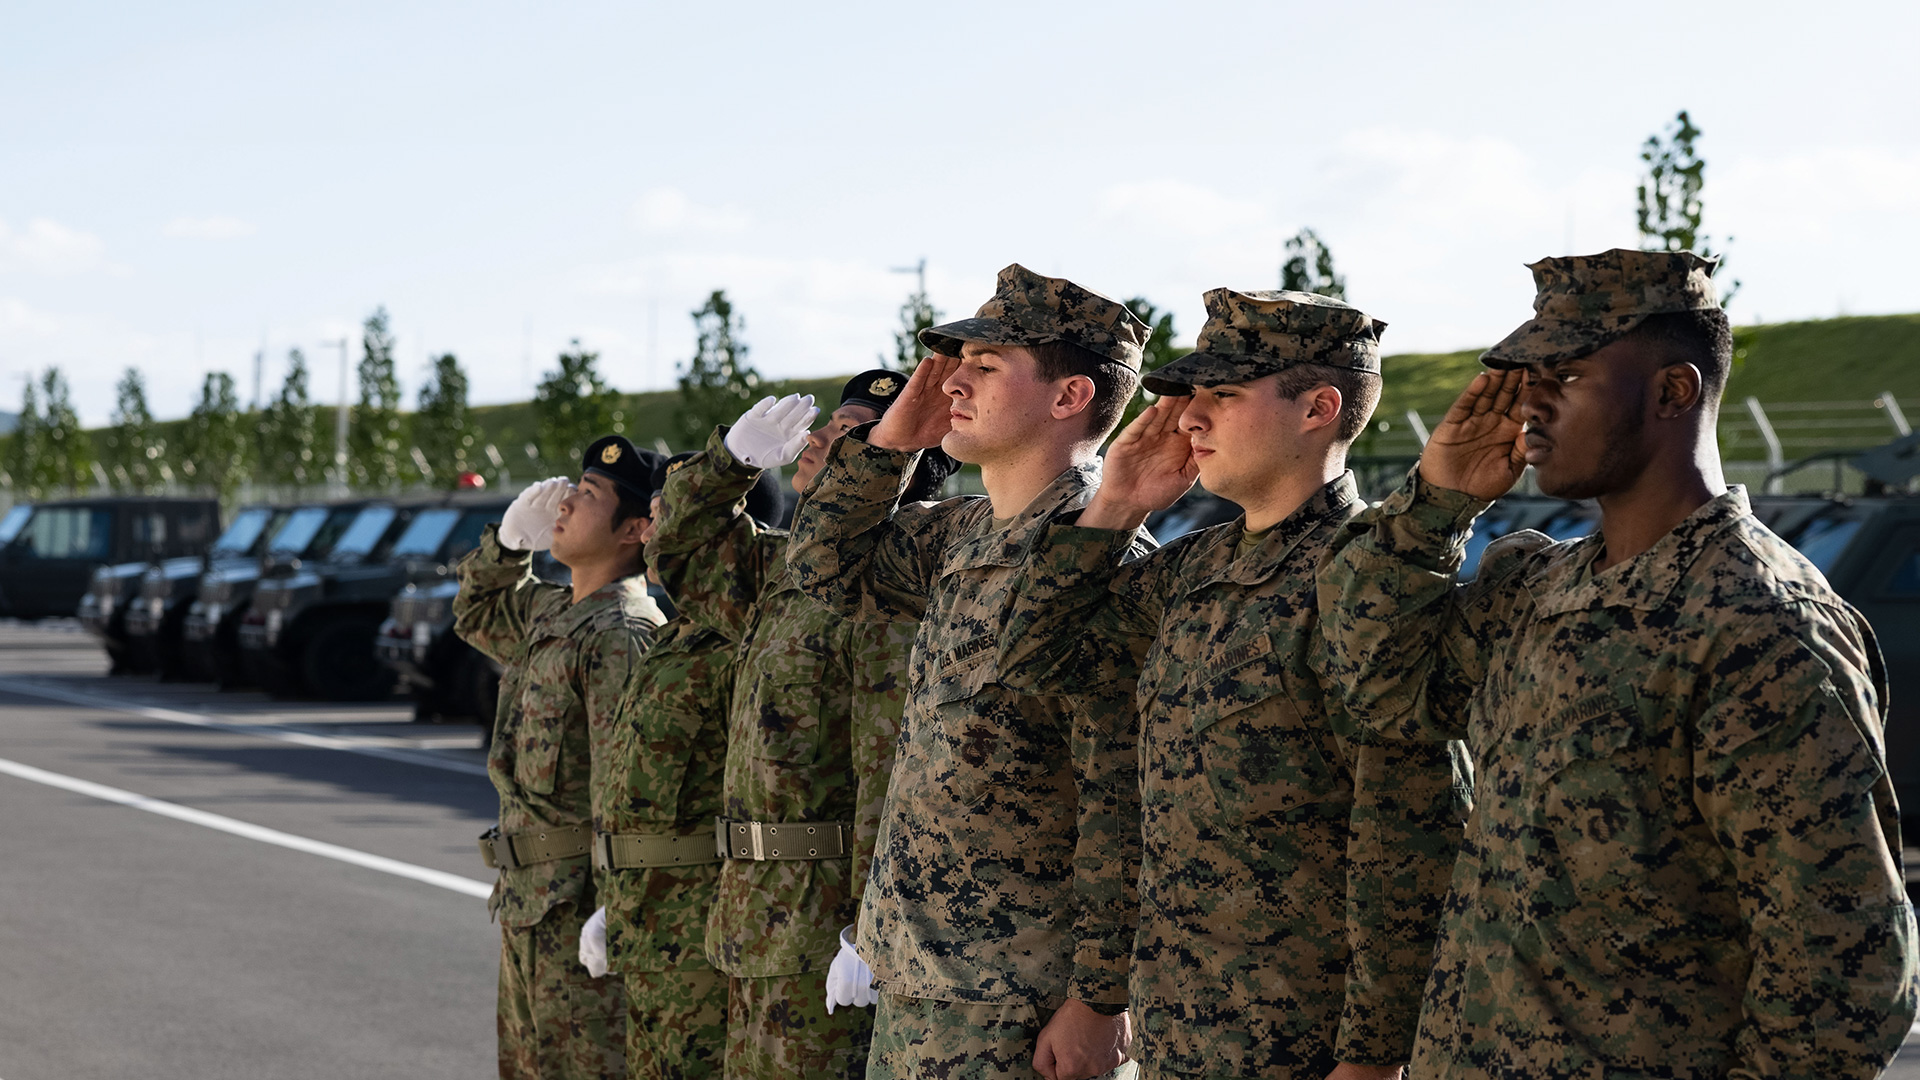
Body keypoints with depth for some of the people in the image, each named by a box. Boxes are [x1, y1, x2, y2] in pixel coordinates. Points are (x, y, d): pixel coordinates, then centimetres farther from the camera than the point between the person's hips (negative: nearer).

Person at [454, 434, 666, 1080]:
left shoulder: (623, 634, -18)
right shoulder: (549, 611, 11)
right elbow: (477, 617, 32)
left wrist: (611, 912, -24)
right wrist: (511, 537, 13)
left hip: (577, 903, -10)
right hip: (525, 900, 10)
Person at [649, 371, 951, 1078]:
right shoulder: (779, 569, 14)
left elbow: (895, 778, -21)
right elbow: (683, 550, 30)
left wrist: (869, 933, -23)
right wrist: (734, 457, 13)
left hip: (823, 931, -9)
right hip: (758, 922, 9)